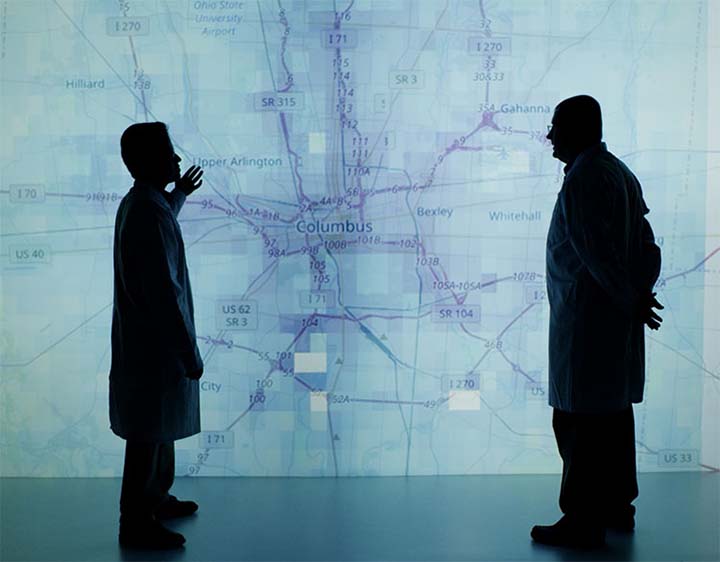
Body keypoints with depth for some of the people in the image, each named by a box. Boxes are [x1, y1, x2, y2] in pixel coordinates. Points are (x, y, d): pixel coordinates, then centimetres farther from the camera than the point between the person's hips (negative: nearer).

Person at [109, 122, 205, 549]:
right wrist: (191, 354, -20)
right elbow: (165, 293, -26)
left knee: (160, 430, 22)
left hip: (146, 338, 10)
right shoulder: (150, 212, -24)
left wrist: (180, 195, 36)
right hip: (155, 344, -10)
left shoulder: (138, 202, 8)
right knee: (149, 434, 2)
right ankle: (137, 524, 14)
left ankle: (155, 499, 37)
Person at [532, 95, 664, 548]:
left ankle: (583, 522, 3)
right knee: (614, 412, 16)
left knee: (579, 420, -4)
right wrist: (640, 294, 4)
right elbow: (648, 247, 13)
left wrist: (631, 302, -10)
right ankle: (618, 505, 27)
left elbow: (596, 253, -19)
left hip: (586, 319, -10)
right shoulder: (621, 173, 15)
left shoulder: (582, 180, -14)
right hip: (619, 322, 10)